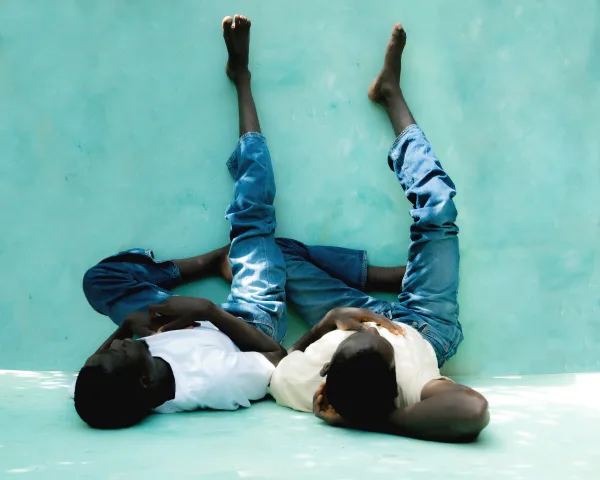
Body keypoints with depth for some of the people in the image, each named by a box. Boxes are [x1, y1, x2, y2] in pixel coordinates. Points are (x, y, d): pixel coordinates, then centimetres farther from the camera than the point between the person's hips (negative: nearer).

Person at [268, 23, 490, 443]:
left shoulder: (293, 386, -41)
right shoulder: (409, 391, -51)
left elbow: (287, 358, -16)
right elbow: (474, 409, -71)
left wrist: (327, 322, -31)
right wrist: (379, 421, -62)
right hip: (427, 328, -1)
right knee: (436, 208, -6)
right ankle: (391, 92, 18)